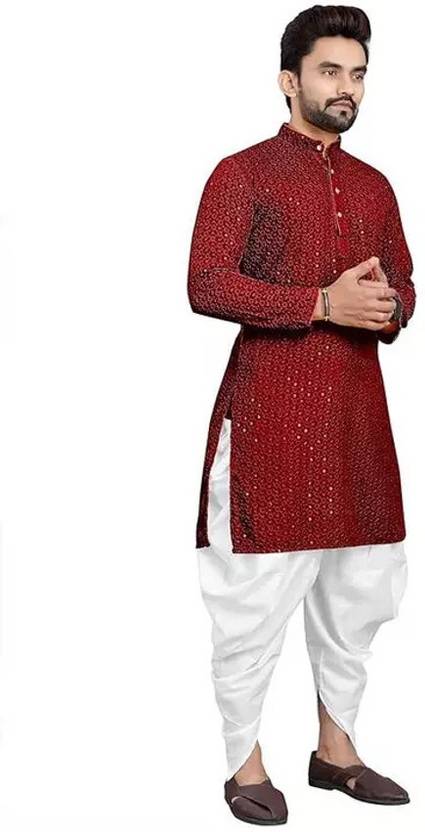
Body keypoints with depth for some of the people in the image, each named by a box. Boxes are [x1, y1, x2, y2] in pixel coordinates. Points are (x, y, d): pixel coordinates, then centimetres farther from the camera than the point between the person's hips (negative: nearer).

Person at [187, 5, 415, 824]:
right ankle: (245, 763, 13)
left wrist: (387, 307, -5)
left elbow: (403, 285, 20)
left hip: (357, 408, 6)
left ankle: (336, 747, 26)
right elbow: (206, 285, -12)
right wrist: (322, 302, -18)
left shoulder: (373, 186, 16)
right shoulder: (242, 173, -2)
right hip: (269, 410, -6)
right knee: (257, 588, -2)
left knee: (358, 581, 11)